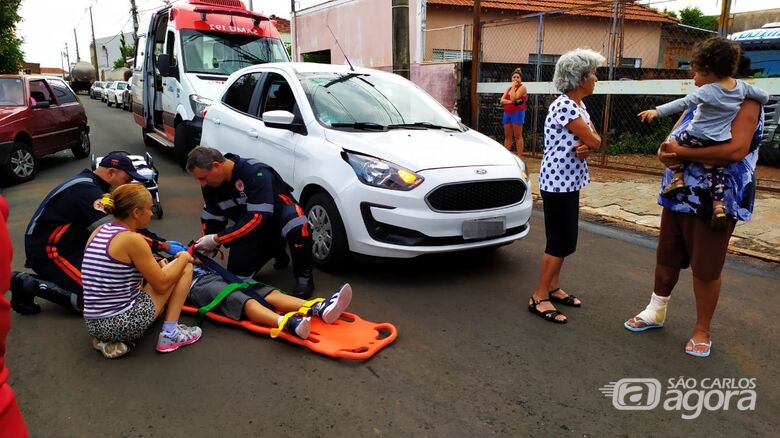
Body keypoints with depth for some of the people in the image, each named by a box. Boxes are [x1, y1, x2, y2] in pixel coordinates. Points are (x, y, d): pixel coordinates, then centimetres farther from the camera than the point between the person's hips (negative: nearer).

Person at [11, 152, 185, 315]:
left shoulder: (89, 184, 7)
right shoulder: (87, 191, -24)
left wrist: (160, 241, 5)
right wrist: (162, 245, -22)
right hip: (48, 251, -10)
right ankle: (28, 285, -6)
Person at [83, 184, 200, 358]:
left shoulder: (99, 232, 7)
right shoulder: (132, 239, -17)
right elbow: (161, 285, -10)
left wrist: (155, 267, 18)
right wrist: (183, 257, 5)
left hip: (95, 324, 8)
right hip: (125, 323, -8)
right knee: (185, 267, 5)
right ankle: (170, 334, 5)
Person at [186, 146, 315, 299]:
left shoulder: (255, 172, -31)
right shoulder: (210, 184, -8)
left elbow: (259, 217, -36)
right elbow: (212, 218, 3)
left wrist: (217, 239, -33)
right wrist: (208, 246, -13)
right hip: (251, 227, 7)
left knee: (296, 223, -40)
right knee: (237, 270, -7)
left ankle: (304, 276, -20)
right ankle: (275, 248, 20)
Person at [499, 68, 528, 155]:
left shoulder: (522, 87, -2)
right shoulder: (509, 88, 17)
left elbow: (513, 98, -17)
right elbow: (502, 101, 4)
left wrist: (513, 87, -9)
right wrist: (511, 102, -12)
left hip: (517, 113, -7)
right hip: (507, 113, 7)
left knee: (518, 136, -6)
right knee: (507, 136, 8)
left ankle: (519, 157, -6)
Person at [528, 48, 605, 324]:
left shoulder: (578, 105, 11)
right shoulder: (563, 106, -20)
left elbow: (593, 140, 9)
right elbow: (594, 141, -20)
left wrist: (585, 147, -13)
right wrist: (589, 144, 2)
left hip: (570, 182, 10)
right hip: (558, 182, -10)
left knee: (565, 240, 15)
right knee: (560, 241, -4)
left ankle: (553, 288, 27)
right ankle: (539, 297, 5)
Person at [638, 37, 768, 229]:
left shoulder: (706, 91, -16)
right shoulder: (741, 86, 4)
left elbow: (682, 103, -24)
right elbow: (764, 96, 15)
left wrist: (657, 111, -27)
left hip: (697, 137, -5)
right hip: (719, 142, 6)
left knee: (675, 141, 20)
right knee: (714, 170, 15)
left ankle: (677, 178, 10)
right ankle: (718, 207, 4)